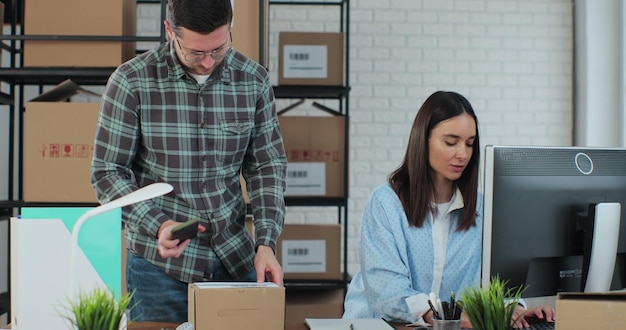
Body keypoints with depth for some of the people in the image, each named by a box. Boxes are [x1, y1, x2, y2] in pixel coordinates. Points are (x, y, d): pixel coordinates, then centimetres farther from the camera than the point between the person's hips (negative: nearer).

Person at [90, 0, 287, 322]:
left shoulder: (254, 80, -2)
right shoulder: (131, 82, -10)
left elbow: (267, 167, 3)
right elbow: (108, 172, -6)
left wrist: (266, 243, -7)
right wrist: (157, 225, -20)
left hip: (237, 261, 3)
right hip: (160, 265, -2)